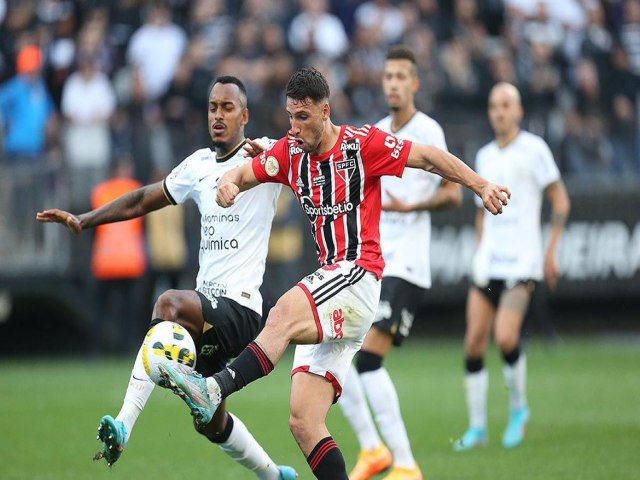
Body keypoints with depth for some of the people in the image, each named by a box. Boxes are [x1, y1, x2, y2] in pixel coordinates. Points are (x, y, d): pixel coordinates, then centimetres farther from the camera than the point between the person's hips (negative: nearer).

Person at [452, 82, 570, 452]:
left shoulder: (533, 149, -2)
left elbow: (560, 201, -1)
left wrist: (551, 251, -6)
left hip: (522, 262, -6)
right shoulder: (485, 156, 15)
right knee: (474, 344, -2)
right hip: (487, 264, 6)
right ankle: (477, 427, 6)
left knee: (506, 338, -19)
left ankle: (519, 408, 5)